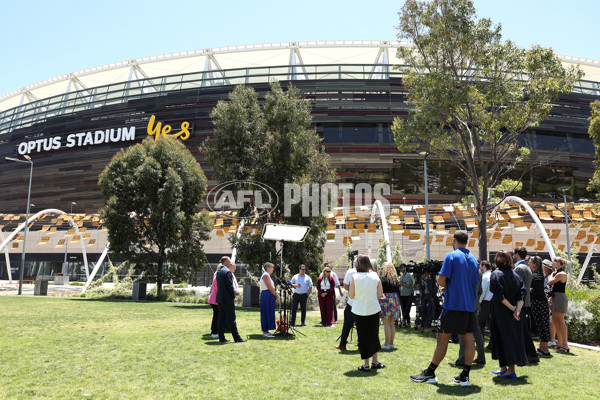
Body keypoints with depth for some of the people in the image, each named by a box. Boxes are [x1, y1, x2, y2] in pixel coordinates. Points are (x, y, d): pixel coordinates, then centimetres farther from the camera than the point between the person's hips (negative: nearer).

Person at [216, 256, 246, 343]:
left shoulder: (218, 271, 12)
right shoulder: (227, 271, -16)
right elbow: (230, 286, -17)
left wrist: (234, 291, 16)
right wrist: (234, 295, -2)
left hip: (220, 298, 9)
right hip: (227, 299, -8)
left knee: (221, 319, 10)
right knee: (231, 319, -3)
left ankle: (221, 338, 13)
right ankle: (237, 338, 2)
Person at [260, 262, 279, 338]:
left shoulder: (267, 275, 19)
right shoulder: (266, 275, -13)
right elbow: (270, 288, -18)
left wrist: (275, 295, 9)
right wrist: (276, 295, -7)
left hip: (269, 297, 10)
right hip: (267, 295, -10)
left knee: (269, 313, 13)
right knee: (267, 313, -7)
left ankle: (266, 331, 18)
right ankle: (265, 332, -3)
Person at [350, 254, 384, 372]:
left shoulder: (354, 277, -11)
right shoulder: (375, 276, -3)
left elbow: (352, 296, -8)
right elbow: (380, 294, 0)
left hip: (359, 311, -2)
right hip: (373, 309, 2)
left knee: (363, 337, 7)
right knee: (374, 335, 17)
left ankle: (366, 364, 11)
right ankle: (375, 362, 26)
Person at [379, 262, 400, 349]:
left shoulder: (382, 279, -12)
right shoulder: (396, 279, 9)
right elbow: (398, 290, 14)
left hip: (385, 301, -7)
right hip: (394, 300, 7)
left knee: (386, 323, -4)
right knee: (392, 323, 13)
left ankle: (387, 344, -3)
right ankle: (391, 343, 18)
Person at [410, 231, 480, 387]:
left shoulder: (451, 256, -8)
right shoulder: (474, 259, 12)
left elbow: (442, 281, -14)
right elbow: (476, 283, 19)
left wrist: (438, 279, 9)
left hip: (453, 305, -6)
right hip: (470, 305, 6)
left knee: (443, 338, -1)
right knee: (469, 338, 6)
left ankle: (430, 373, 5)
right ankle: (465, 376, 9)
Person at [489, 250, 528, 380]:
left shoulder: (496, 274, -10)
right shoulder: (515, 275, 7)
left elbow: (499, 295, -19)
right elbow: (521, 294, -1)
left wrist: (511, 307, -12)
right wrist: (517, 309, -10)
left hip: (500, 311, -6)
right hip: (513, 313, 6)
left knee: (502, 338, 0)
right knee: (513, 338, 12)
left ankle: (505, 367, 2)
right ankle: (510, 368, 19)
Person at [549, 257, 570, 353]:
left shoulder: (561, 274, -15)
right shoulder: (558, 273, 16)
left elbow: (550, 282, -14)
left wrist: (552, 275, 3)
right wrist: (551, 298, 19)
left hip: (560, 298, -10)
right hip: (556, 298, 10)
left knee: (560, 321, -8)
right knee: (555, 320, 13)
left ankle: (565, 345, -5)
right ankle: (560, 343, 22)